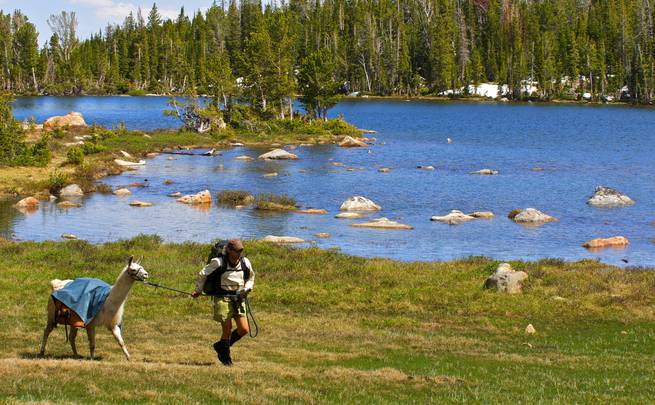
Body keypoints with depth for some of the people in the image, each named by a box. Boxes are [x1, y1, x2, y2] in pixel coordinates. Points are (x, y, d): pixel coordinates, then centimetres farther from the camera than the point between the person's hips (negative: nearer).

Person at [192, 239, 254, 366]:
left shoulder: (245, 263, 1)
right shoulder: (218, 262, -12)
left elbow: (251, 277, 20)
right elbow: (202, 274, 1)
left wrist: (247, 289, 2)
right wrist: (198, 291, 11)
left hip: (238, 299, 5)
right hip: (222, 298, -5)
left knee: (244, 329, -3)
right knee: (227, 329, -3)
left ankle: (221, 346, 22)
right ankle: (225, 356, 22)